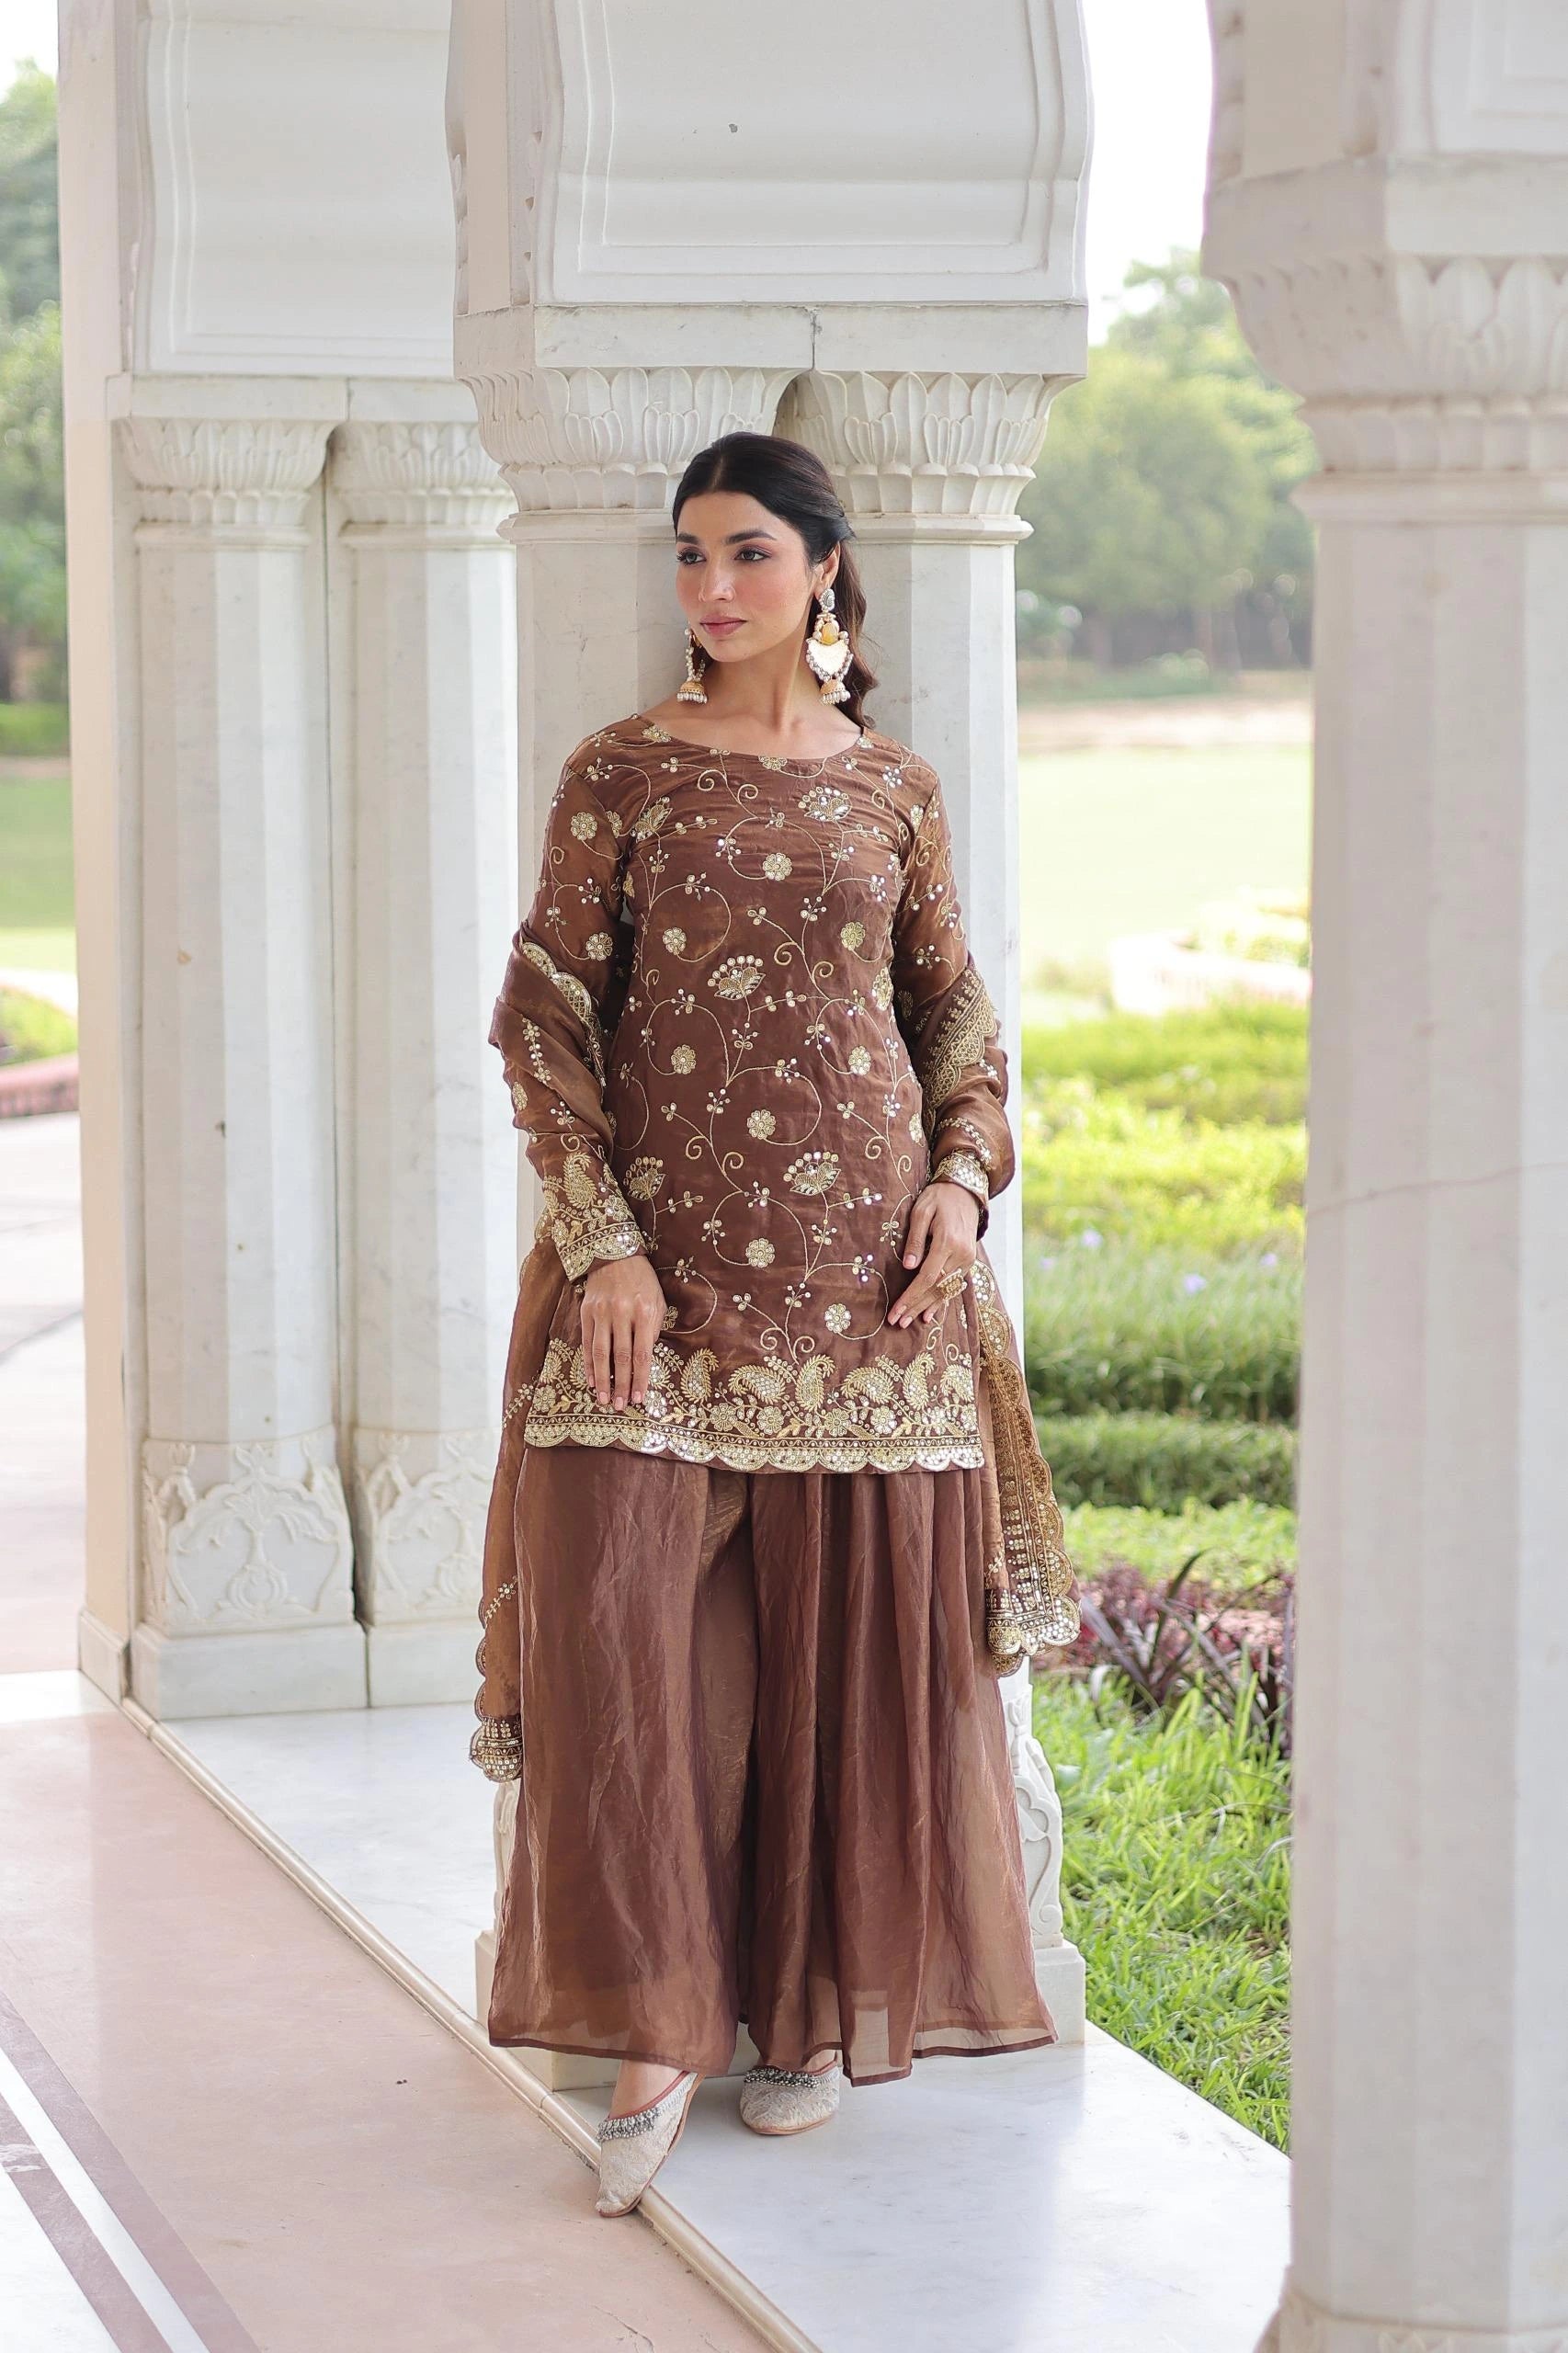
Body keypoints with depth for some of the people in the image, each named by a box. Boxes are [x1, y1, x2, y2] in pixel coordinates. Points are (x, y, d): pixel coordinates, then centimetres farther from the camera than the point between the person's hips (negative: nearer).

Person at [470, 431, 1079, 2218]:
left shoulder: (895, 788, 9)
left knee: (849, 1628, 5)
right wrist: (601, 1239, -11)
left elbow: (957, 1012, 16)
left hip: (860, 1260, 2)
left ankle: (816, 2002, 20)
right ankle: (656, 2024, -2)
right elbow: (546, 1015, -1)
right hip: (660, 1249, -2)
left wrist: (964, 1179, -2)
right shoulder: (620, 774, 3)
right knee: (613, 1613, -11)